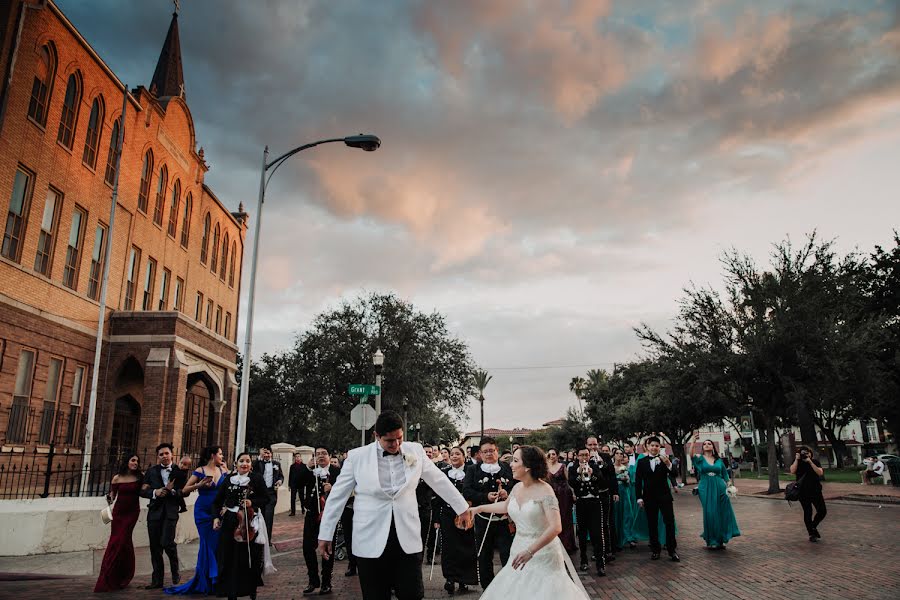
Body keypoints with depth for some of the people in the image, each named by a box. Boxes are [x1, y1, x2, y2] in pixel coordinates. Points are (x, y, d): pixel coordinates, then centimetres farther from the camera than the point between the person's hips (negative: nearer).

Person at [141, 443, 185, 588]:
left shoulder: (179, 471, 2)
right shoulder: (151, 471, 10)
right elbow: (143, 491, 6)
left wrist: (172, 490, -17)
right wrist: (155, 492, -12)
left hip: (171, 512, -3)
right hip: (155, 511, 4)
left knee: (167, 542, -16)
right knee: (155, 547, 7)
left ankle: (175, 573, 9)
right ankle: (157, 580, 19)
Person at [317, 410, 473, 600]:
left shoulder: (415, 451, 2)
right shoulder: (357, 456, -4)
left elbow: (440, 481, 11)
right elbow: (337, 496, 2)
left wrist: (462, 508, 15)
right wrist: (325, 534, 4)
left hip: (408, 539, 1)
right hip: (370, 542, -1)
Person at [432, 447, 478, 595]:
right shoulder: (444, 473, 5)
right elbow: (438, 497, 5)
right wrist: (436, 518, 2)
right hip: (447, 516, 1)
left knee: (465, 548, 3)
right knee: (449, 548, -2)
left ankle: (463, 581, 15)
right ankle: (450, 579, 7)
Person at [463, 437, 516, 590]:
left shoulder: (508, 469, 3)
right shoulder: (472, 470, 2)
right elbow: (466, 492, -9)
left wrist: (508, 494, -20)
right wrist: (486, 497, -21)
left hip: (505, 520, -1)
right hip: (483, 522, 1)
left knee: (509, 558, 0)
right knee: (484, 560, 13)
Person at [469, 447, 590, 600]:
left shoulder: (544, 491, -18)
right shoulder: (517, 488, 3)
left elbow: (555, 527, -26)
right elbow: (505, 506, 25)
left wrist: (530, 551, -30)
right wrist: (478, 509, 25)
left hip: (542, 554, -6)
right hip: (519, 551, 6)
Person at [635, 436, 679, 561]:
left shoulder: (665, 459, 0)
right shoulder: (642, 462, 4)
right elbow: (637, 481, 4)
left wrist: (668, 463, -30)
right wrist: (639, 498, -2)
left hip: (664, 496, -1)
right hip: (649, 497, 1)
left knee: (669, 522, -2)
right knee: (652, 524, 7)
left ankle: (672, 550, 7)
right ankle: (655, 550, 17)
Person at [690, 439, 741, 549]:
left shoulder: (719, 460, 9)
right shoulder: (700, 458, 0)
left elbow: (725, 475, 15)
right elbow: (691, 454, -21)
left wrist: (728, 487, 3)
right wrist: (693, 440, -29)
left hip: (719, 489, 3)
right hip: (706, 490, -3)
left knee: (722, 514, 5)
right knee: (710, 514, -1)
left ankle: (720, 540, 20)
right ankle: (712, 541, 12)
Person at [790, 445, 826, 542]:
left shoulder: (815, 462, 3)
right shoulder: (797, 462, 2)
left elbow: (820, 473, -12)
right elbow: (792, 471, -16)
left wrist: (810, 462, -18)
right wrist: (797, 459, -15)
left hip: (816, 490, 1)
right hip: (803, 492, -1)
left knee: (822, 511, -3)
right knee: (808, 513, 1)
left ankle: (813, 526, 23)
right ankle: (811, 534, 14)